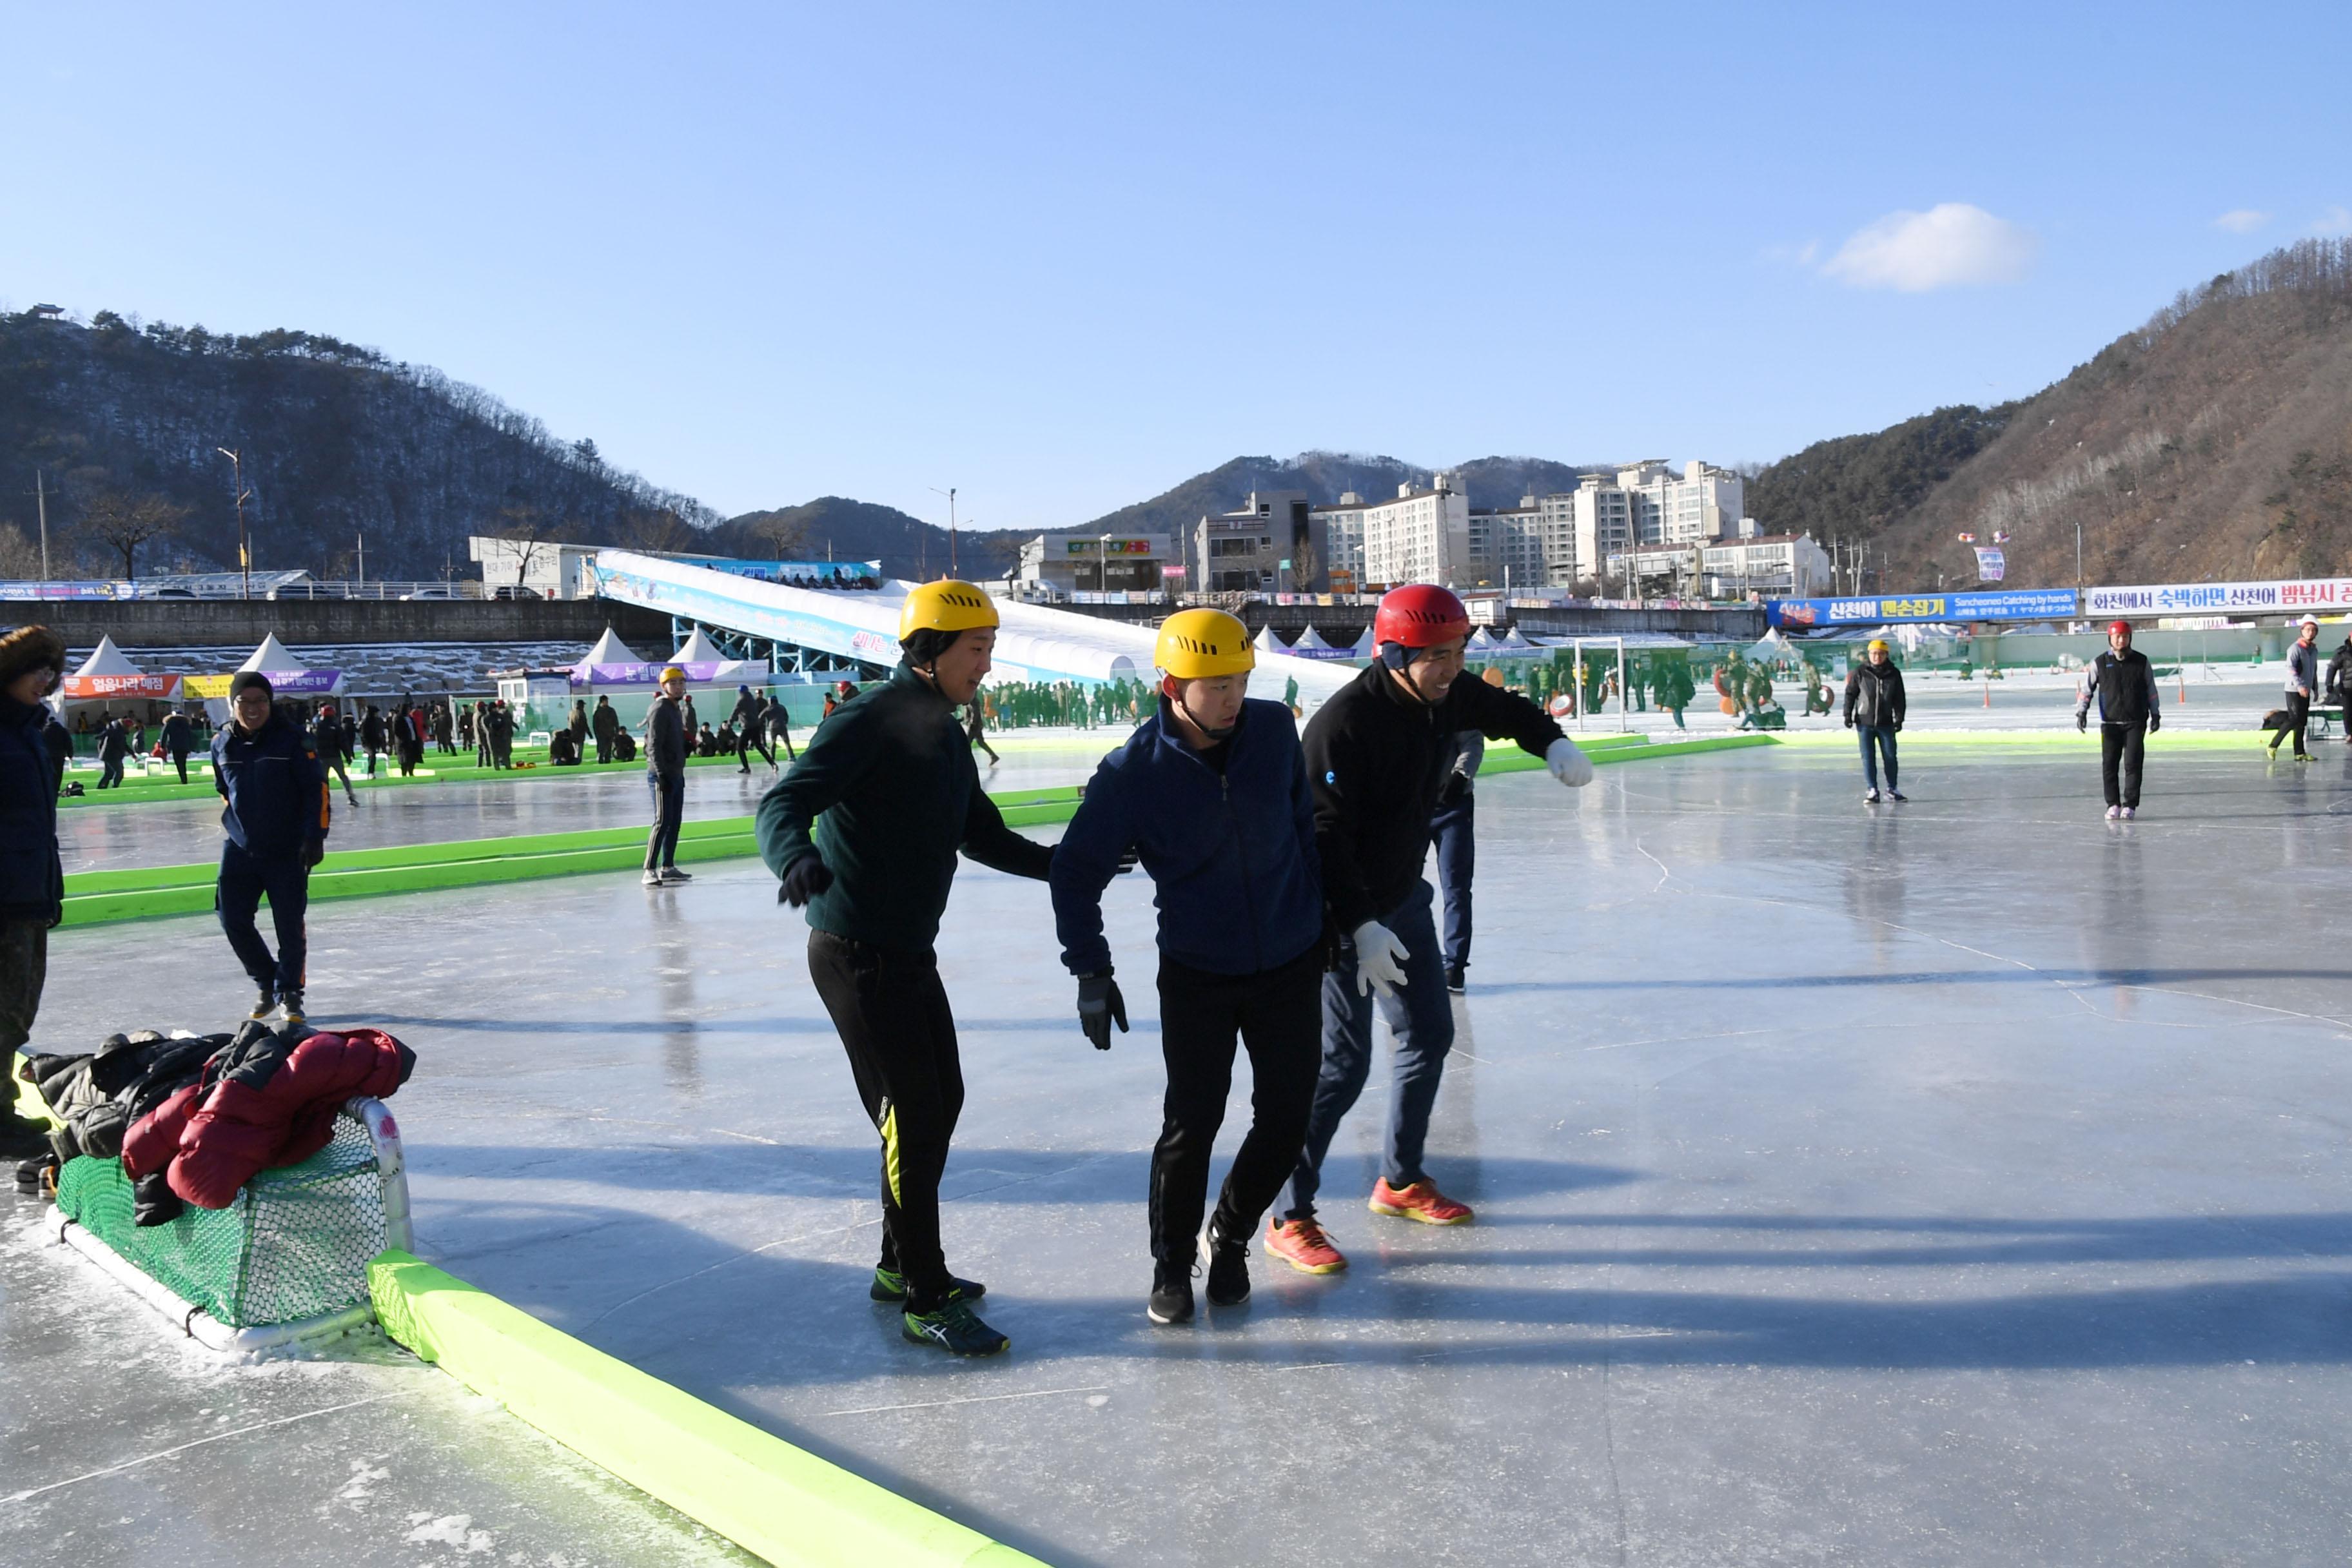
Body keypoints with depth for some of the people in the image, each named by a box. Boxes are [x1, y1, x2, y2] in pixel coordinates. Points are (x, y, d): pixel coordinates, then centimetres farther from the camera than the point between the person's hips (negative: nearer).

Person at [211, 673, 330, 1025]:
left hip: (287, 851, -4)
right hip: (239, 850, 4)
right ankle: (266, 983, 21)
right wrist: (234, 825, 15)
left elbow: (317, 788, -9)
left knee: (290, 925, -1)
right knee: (233, 920, 1)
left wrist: (315, 837, -12)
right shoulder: (222, 744, 3)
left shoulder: (292, 740, -10)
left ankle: (288, 992, 15)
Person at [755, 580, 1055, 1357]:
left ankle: (901, 1265, 32)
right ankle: (926, 1302, 5)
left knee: (942, 1097, 15)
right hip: (855, 954, -9)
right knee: (912, 1111, -7)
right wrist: (796, 856, -48)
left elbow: (983, 836, 18)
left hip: (911, 951, 9)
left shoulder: (947, 735, 11)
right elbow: (783, 803, -26)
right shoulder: (867, 722, -16)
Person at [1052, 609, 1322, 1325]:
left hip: (1291, 967, 3)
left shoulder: (1275, 730, -8)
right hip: (1195, 976, -3)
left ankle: (1228, 1241, 32)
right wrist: (1091, 973, -9)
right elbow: (1076, 871, -7)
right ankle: (1172, 1265, 23)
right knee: (1191, 1122, -2)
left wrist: (1323, 913, 13)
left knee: (1285, 1121, 6)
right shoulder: (1133, 772, -16)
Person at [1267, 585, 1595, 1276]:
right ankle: (1290, 1219, 5)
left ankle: (1400, 1181, 34)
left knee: (1431, 1035, 15)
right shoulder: (1343, 724, -28)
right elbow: (1325, 836, -29)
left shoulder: (1448, 695, -4)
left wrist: (1552, 741, 0)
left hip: (1403, 899, 9)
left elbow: (1501, 708, 19)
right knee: (1343, 1063, -8)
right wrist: (1361, 928, -32)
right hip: (1338, 914, -9)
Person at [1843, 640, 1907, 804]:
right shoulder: (1859, 672, -3)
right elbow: (1850, 693, 1)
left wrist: (1899, 719, 1)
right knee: (1868, 758, -1)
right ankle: (1872, 791, 5)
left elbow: (1899, 698, 5)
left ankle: (1892, 790, 18)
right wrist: (1848, 715, -4)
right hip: (1865, 722, -1)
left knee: (1890, 756, 6)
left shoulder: (1894, 673, 1)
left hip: (1886, 723, 1)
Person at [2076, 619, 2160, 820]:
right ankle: (2113, 805, 10)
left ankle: (2130, 805, 0)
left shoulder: (2141, 661, 4)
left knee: (2132, 764, -5)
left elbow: (2151, 690, 11)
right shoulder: (2099, 663, 2)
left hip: (2136, 722, 0)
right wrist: (2081, 712, -6)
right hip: (2110, 723, 0)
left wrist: (2155, 715, 10)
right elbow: (2086, 689, 4)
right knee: (2109, 765, 0)